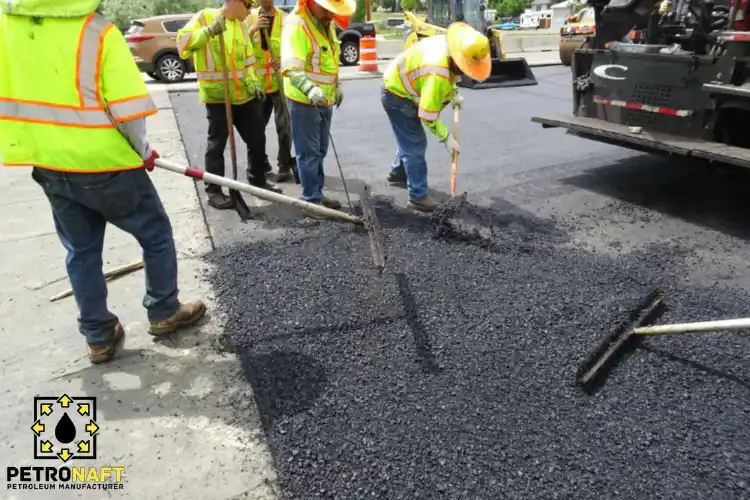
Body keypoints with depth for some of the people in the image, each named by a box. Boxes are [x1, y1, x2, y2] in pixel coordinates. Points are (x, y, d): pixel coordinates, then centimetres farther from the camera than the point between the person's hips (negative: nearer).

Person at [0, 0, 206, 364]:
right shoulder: (98, 32, -14)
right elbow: (129, 111, -17)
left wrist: (44, 140, 17)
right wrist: (143, 150, 1)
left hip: (49, 165, 6)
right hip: (105, 164, -5)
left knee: (81, 251, 17)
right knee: (156, 235, 15)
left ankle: (99, 337, 26)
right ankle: (164, 313, 27)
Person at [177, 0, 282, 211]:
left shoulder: (241, 24, 14)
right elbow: (182, 42, -16)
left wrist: (253, 81, 8)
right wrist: (209, 31, -28)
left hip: (245, 94, 7)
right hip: (217, 96, -6)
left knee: (257, 140, 11)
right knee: (217, 145, -1)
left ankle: (258, 180, 28)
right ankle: (214, 191, 9)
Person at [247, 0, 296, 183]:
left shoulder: (284, 18, 2)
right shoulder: (250, 17, 7)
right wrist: (253, 29, -19)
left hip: (280, 80, -2)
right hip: (257, 81, 3)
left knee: (283, 124, -1)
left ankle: (284, 165, 7)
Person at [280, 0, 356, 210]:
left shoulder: (327, 23, 9)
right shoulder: (296, 25, -20)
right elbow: (291, 67, -33)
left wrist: (337, 86, 25)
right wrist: (310, 89, -48)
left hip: (325, 99, 9)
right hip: (304, 100, -9)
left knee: (319, 151, 16)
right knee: (308, 152, -2)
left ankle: (317, 193, 28)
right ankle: (312, 199, 8)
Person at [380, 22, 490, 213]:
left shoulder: (448, 43, -9)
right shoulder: (437, 73, -36)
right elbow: (427, 115, -31)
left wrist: (454, 93, 4)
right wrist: (446, 137, -20)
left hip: (400, 87, 10)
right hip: (397, 95, -9)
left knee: (410, 139, 23)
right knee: (415, 146, -7)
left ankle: (398, 173, 43)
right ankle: (418, 197, 1)